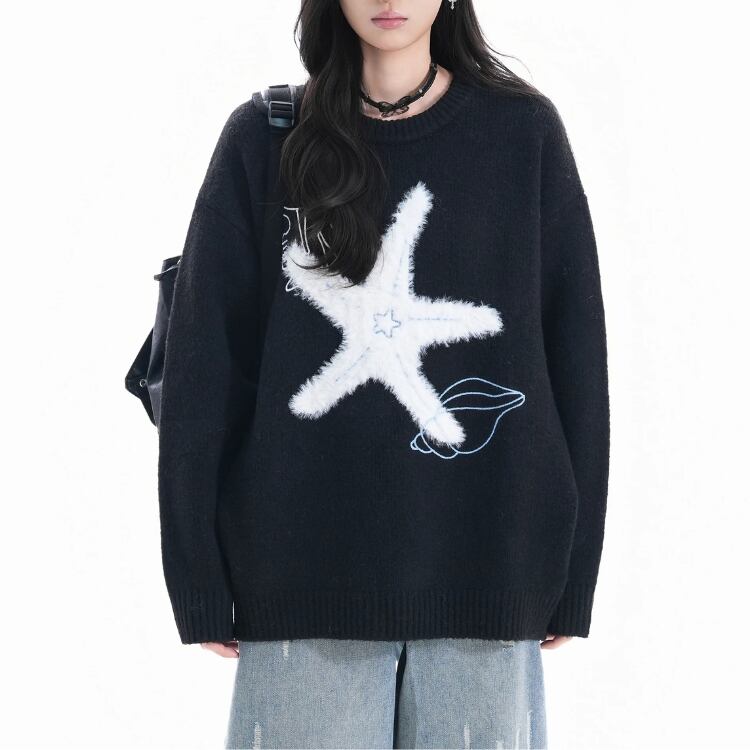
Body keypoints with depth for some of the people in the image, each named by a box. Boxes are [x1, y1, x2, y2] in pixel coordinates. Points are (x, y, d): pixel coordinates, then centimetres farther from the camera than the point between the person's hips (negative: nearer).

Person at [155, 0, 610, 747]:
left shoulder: (523, 133, 3)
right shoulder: (265, 138, 3)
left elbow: (574, 356, 4)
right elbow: (203, 364, 2)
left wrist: (572, 574, 2)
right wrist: (200, 578, -1)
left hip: (483, 571, 0)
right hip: (304, 570, 0)